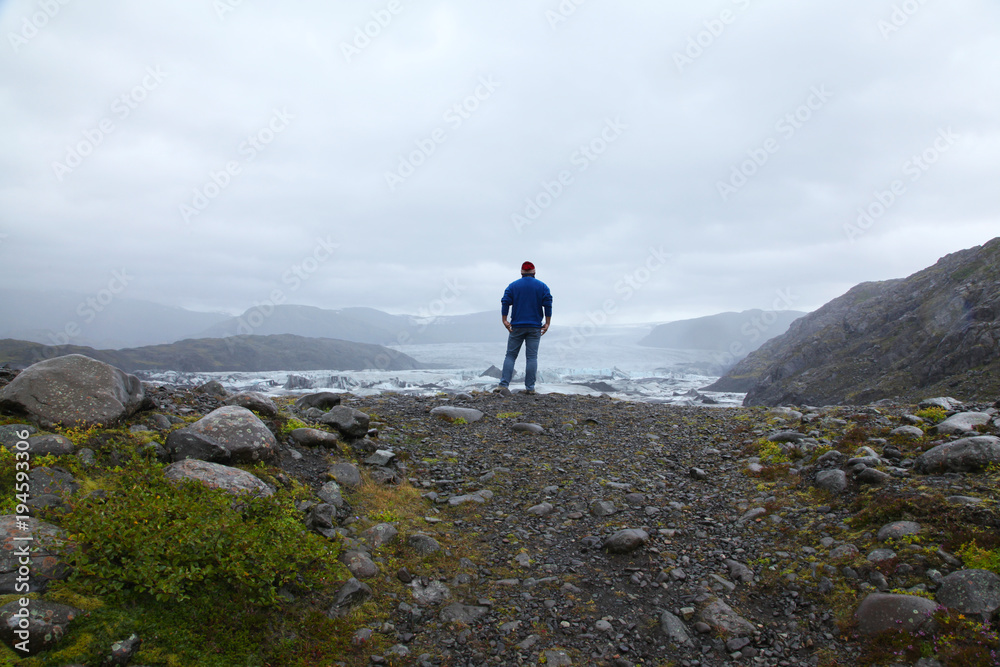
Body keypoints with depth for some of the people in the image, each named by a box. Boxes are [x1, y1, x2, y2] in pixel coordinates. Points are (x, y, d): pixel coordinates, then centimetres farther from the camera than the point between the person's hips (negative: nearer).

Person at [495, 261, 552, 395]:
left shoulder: (513, 286, 6)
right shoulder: (542, 286, 5)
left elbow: (505, 303, -4)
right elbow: (548, 305, -3)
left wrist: (504, 320, -3)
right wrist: (547, 323, -1)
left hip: (516, 327, 0)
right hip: (535, 327, 0)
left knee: (510, 355, 4)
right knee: (532, 357, 2)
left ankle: (503, 385, -7)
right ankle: (530, 388, 1)